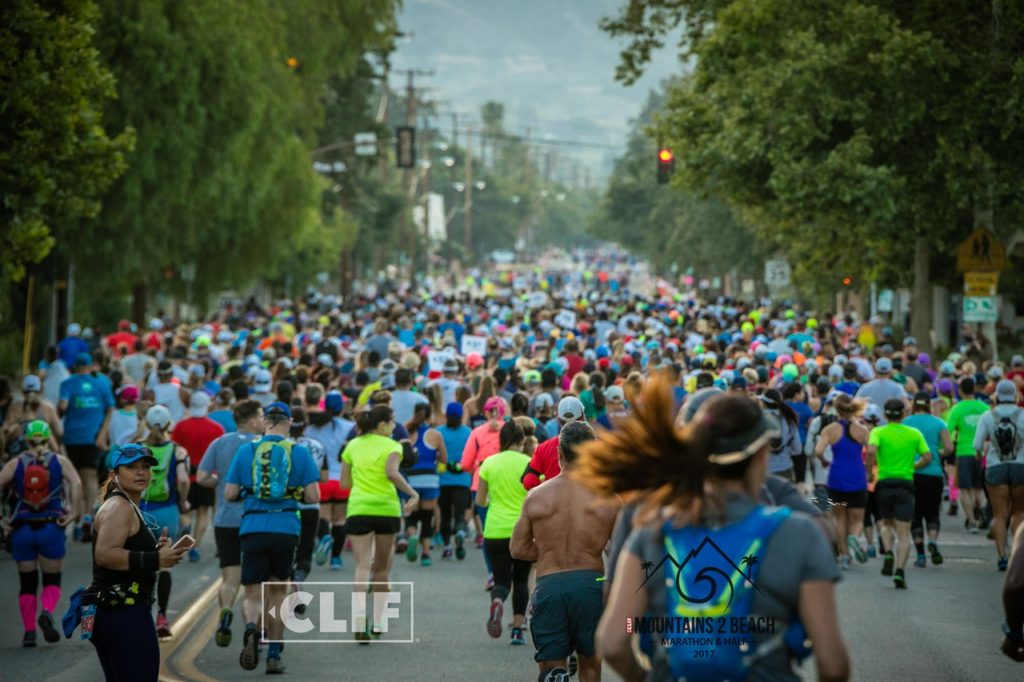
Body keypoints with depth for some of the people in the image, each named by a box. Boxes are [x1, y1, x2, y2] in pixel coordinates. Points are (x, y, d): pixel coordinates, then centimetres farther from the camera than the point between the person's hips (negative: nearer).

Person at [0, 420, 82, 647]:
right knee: (52, 580, 10)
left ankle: (29, 632, 5)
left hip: (22, 528, 1)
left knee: (27, 583, 11)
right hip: (52, 527, -1)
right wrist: (74, 513, -11)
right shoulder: (59, 461, 3)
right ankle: (47, 613, -18)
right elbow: (76, 484, -14)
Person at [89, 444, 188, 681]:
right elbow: (105, 554, -25)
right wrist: (155, 560, -24)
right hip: (124, 611, -11)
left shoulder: (128, 507, 20)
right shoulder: (119, 507, -11)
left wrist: (155, 550, 12)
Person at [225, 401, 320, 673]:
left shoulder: (246, 450, 4)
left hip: (253, 528, 0)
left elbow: (229, 494, 3)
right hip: (287, 528, 0)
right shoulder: (300, 451, 2)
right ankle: (273, 656, 16)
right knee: (277, 591, 16)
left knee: (253, 595, 4)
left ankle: (251, 628, -29)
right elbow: (313, 496, -3)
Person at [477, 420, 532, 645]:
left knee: (502, 580, 7)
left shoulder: (489, 463, 0)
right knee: (521, 580, 15)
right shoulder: (529, 463, -5)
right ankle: (517, 629, 9)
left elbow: (480, 501, 5)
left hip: (495, 531, 1)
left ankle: (497, 602, -28)